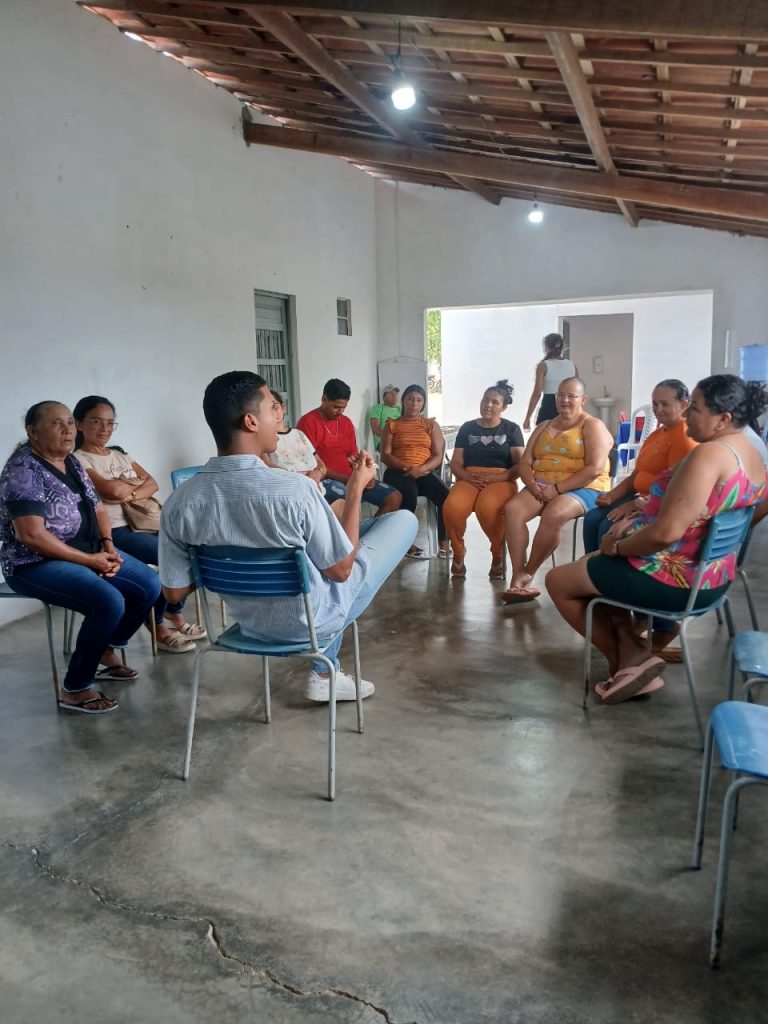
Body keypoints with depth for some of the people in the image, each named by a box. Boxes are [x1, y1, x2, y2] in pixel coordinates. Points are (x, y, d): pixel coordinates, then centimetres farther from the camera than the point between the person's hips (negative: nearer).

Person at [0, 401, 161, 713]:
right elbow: (32, 536, -25)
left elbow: (97, 509, 15)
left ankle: (106, 653, 18)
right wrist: (90, 560, -21)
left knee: (149, 585, -1)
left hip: (88, 551, 9)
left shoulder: (71, 463, 9)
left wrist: (107, 546, -5)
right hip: (36, 564, -9)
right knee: (110, 603, -29)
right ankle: (74, 689, -13)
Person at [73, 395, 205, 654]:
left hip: (141, 522, 7)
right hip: (113, 531, -7)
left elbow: (152, 484, 6)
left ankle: (174, 615, 7)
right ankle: (159, 626, -5)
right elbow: (112, 490, -19)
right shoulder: (78, 460, -4)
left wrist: (131, 494, -13)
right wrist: (136, 481, 1)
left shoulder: (119, 455, 19)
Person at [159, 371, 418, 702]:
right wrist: (356, 488, -8)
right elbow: (341, 570, -17)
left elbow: (174, 592, -6)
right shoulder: (295, 489, -30)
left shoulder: (178, 502, -15)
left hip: (250, 623, 5)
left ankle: (326, 674, 37)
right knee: (404, 520, 8)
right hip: (311, 619, -5)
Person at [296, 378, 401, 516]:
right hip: (324, 480, -7)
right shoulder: (308, 422, -8)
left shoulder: (346, 422, 14)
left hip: (350, 479, 7)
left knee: (395, 498, -5)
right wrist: (345, 479, -20)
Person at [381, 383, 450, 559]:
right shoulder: (392, 425, 13)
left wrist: (421, 468, -15)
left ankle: (444, 544, -19)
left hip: (424, 473, 2)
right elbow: (385, 455, 2)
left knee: (446, 496, -29)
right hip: (398, 472, -2)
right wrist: (407, 467, -16)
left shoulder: (431, 425, 16)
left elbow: (438, 456, 5)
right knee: (409, 493, -37)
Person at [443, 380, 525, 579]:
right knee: (452, 507, -34)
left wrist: (496, 478, -14)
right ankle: (458, 552, -5)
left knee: (487, 507, -39)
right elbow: (455, 463, 10)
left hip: (501, 480, -2)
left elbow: (521, 464, 2)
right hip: (469, 479, 2)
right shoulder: (467, 427, 16)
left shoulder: (511, 429, 10)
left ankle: (498, 554, -11)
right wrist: (468, 477, -12)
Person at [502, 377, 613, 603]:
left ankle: (528, 574, -18)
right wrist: (533, 484, -11)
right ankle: (519, 576, -30)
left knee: (553, 515, -37)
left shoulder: (593, 426, 1)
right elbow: (525, 462, 11)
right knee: (512, 508, -25)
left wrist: (558, 488, -19)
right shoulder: (544, 427, 20)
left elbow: (595, 469, -13)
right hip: (542, 488, 5)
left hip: (583, 489, -5)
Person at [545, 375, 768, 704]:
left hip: (676, 581, -10)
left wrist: (617, 547, -14)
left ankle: (628, 659, 10)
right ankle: (629, 653, 14)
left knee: (558, 581, 6)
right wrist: (637, 523, 6)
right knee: (590, 564, 27)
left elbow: (666, 533, -32)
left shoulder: (709, 454, -26)